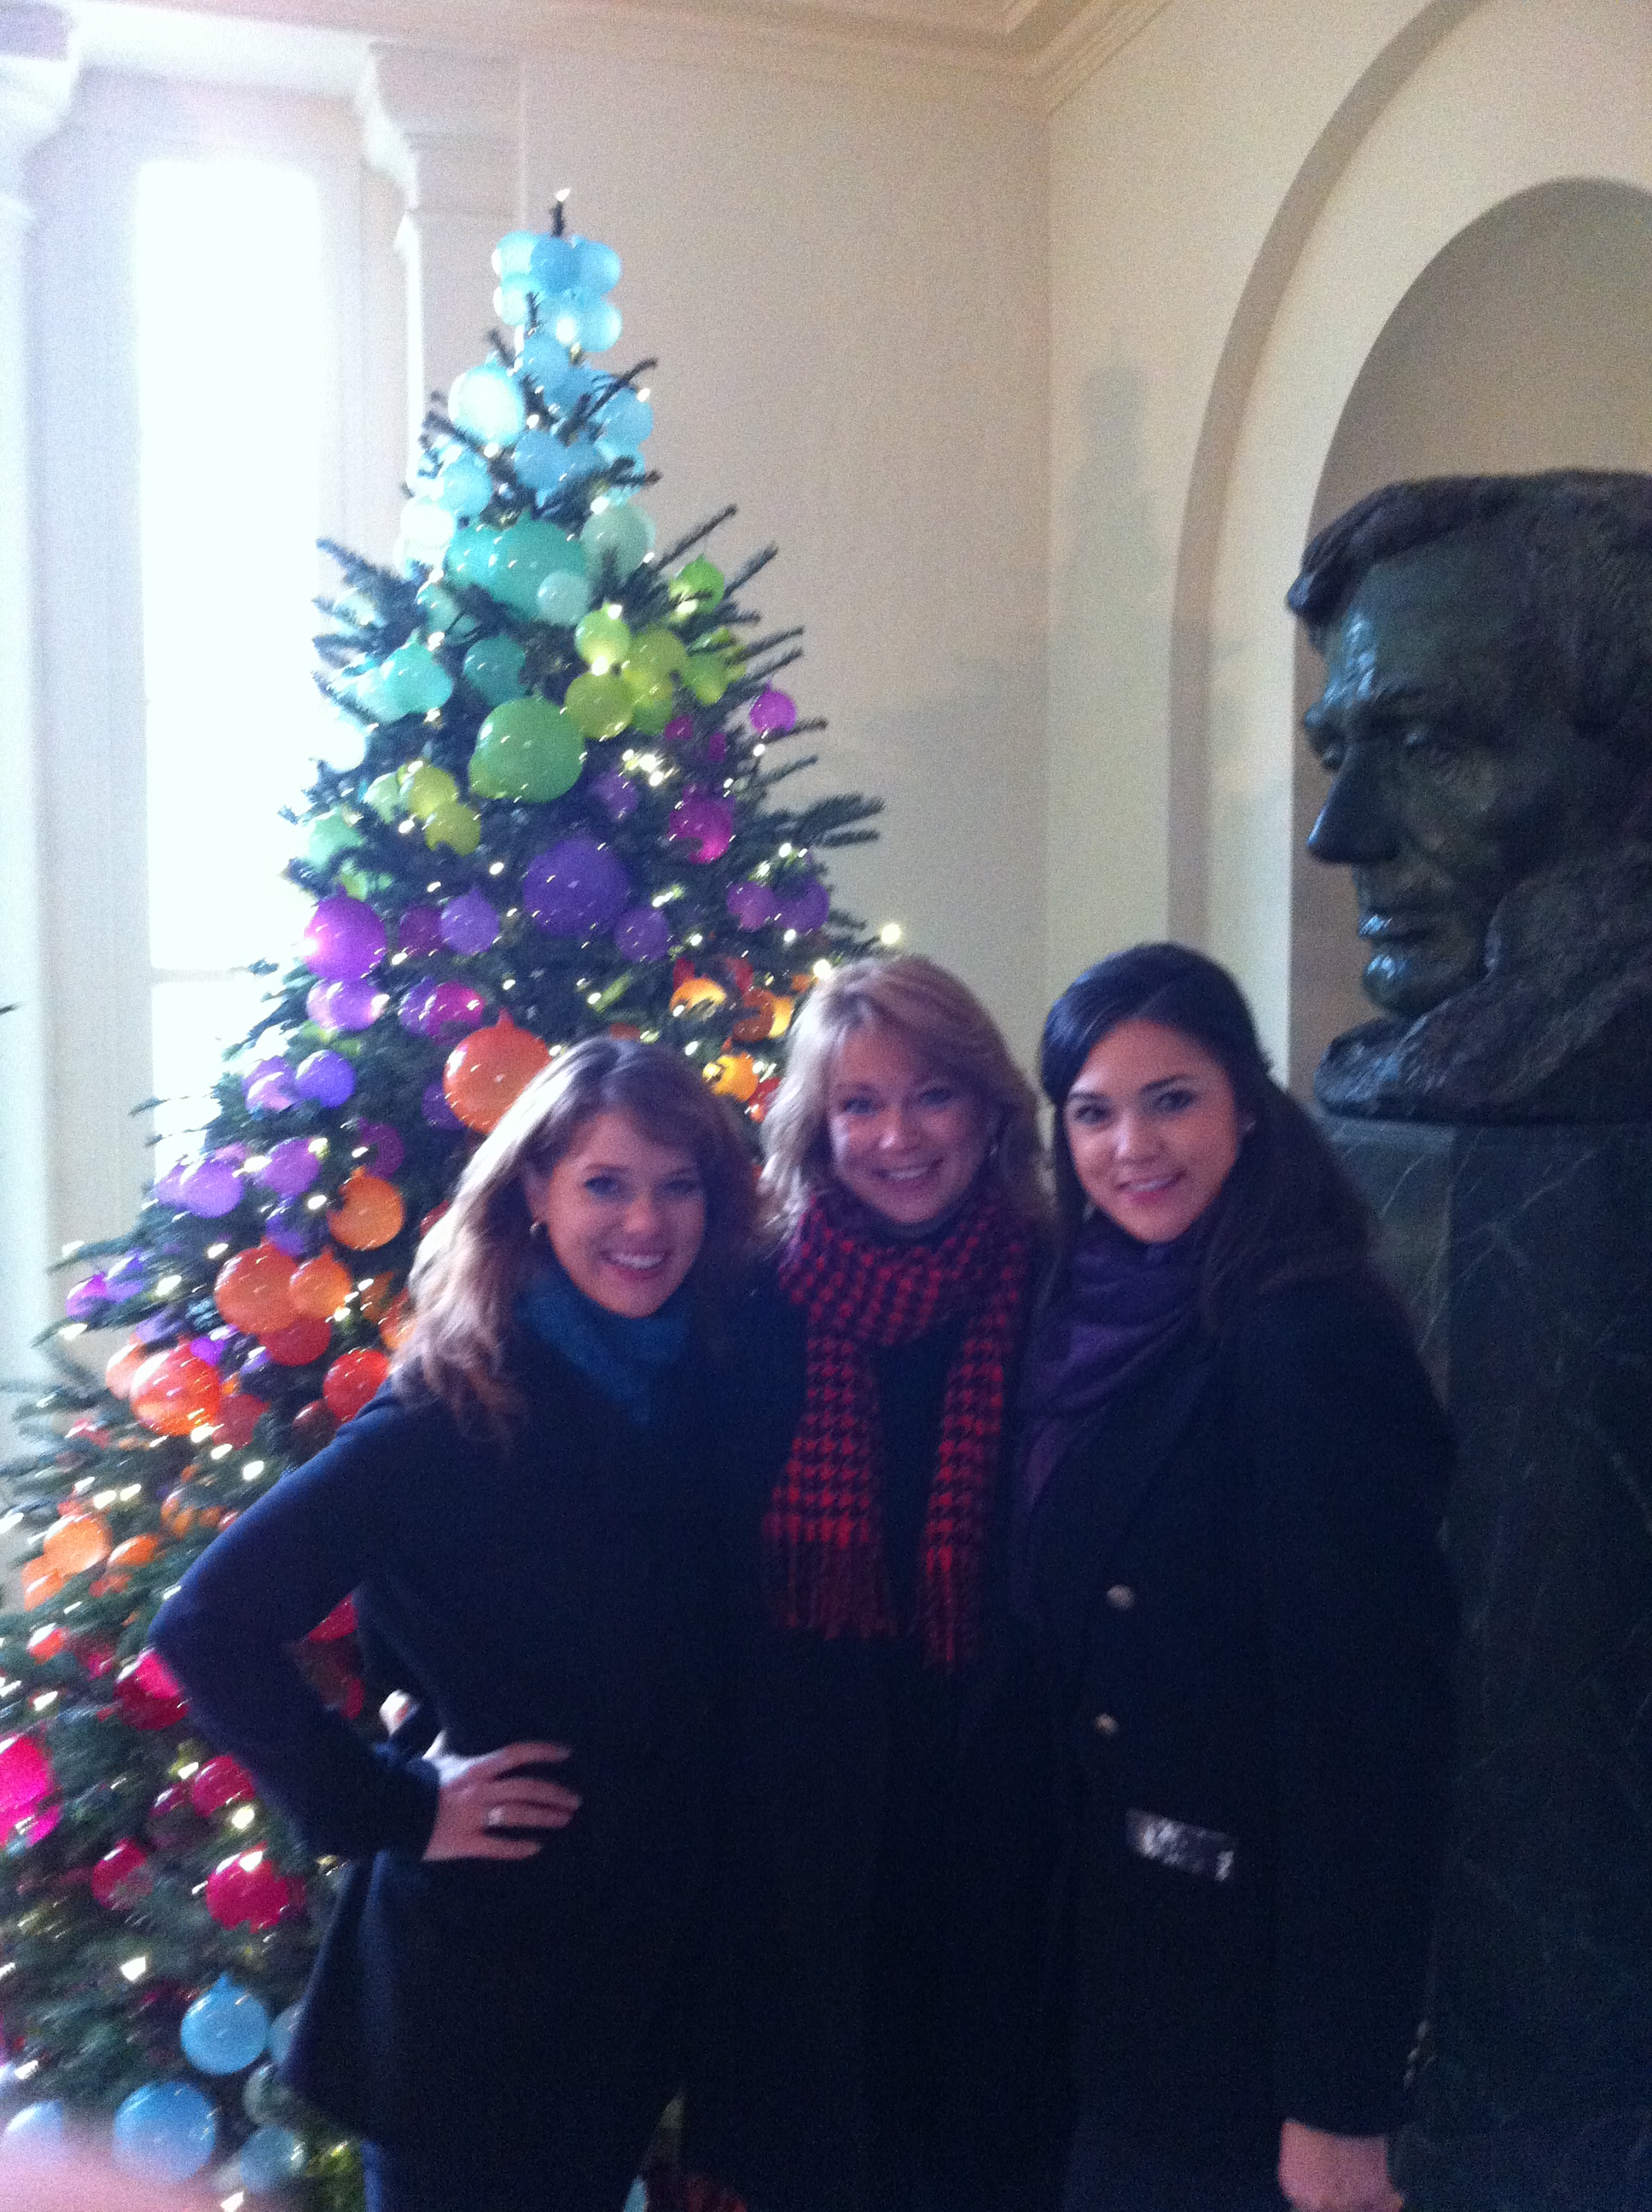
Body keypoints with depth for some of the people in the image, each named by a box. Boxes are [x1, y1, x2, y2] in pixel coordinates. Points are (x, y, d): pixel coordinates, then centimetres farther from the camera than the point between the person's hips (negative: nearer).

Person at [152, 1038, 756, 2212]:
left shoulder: (701, 1386, -3)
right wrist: (392, 1806, -19)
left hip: (654, 1948, 6)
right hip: (480, 1969, -6)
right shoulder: (451, 1414, -20)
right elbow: (210, 1624, -22)